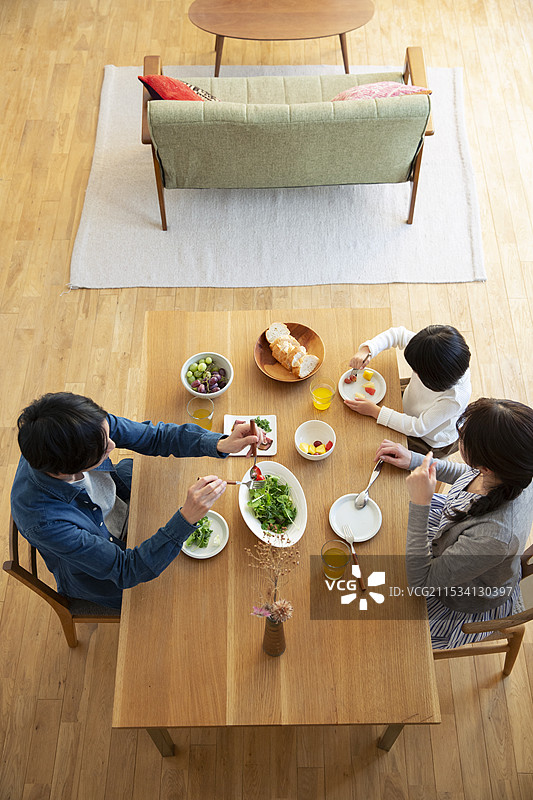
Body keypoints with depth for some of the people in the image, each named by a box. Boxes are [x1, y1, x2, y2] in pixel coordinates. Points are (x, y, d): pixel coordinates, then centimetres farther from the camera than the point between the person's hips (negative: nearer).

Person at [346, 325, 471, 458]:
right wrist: (366, 351, -29)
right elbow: (398, 334, -14)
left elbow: (418, 428, -33)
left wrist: (375, 411, -33)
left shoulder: (455, 398, -43)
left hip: (428, 442, -5)